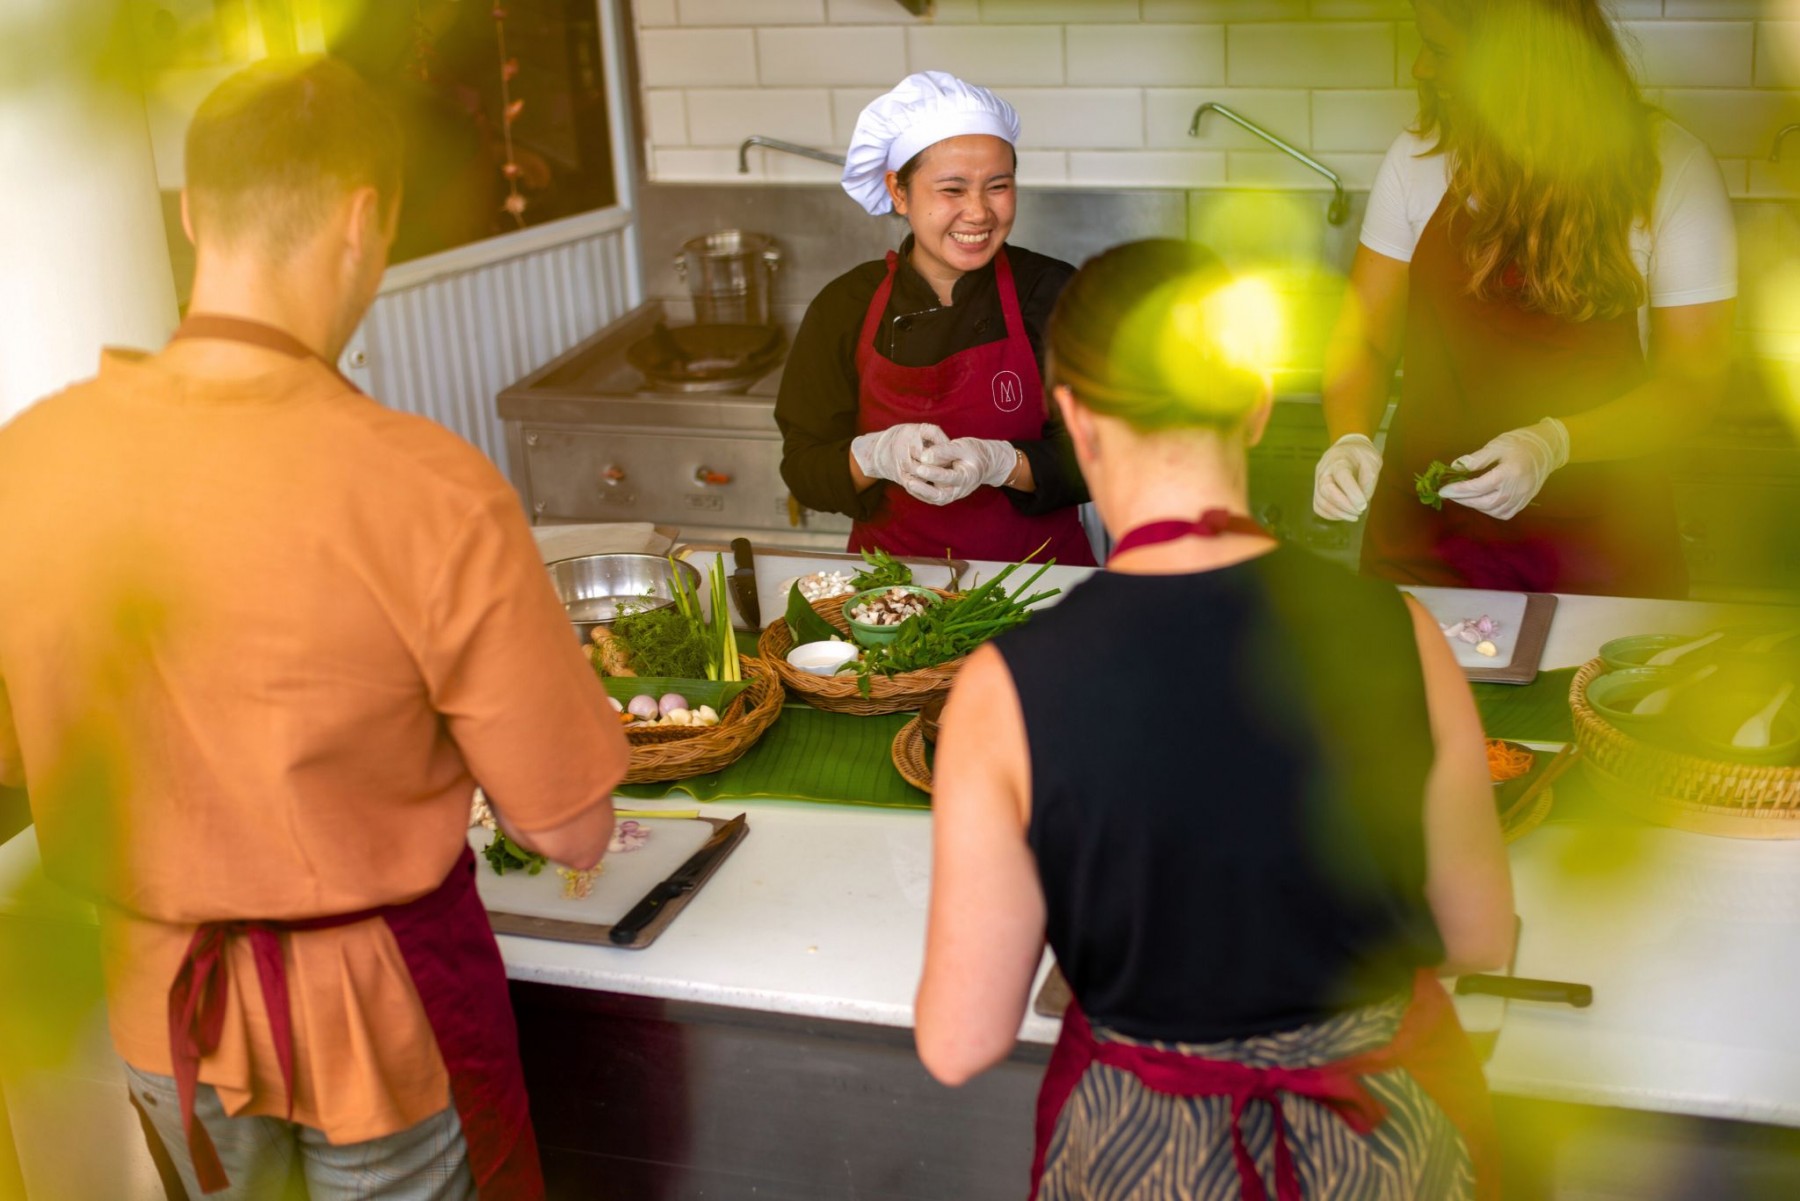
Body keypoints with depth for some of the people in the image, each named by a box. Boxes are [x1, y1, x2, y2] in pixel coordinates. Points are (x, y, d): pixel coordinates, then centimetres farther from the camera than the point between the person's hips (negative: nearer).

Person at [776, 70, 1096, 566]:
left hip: (1035, 570, 0)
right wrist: (876, 455, -20)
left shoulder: (1056, 294, -3)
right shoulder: (843, 307, 1)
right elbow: (803, 468, 1)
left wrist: (999, 463, -23)